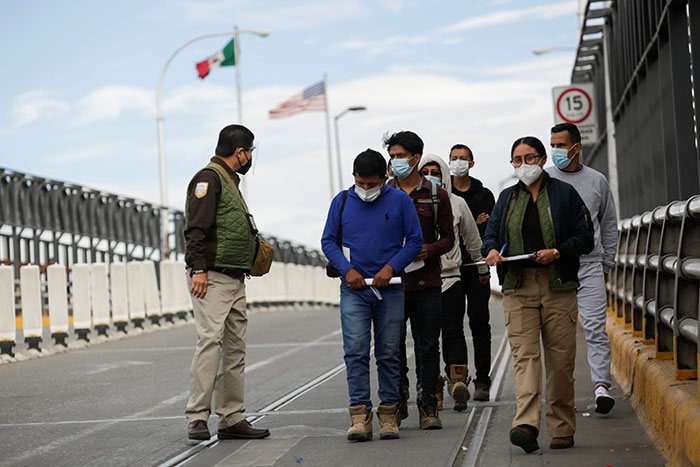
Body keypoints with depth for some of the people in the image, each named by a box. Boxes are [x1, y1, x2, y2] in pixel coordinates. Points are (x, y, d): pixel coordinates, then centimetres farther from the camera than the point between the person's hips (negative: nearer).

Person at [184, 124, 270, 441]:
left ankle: (231, 419, 11)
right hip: (212, 278, -10)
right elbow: (196, 228, -17)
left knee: (235, 349, 8)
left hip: (235, 281, 10)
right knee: (210, 341, -16)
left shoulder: (229, 181, 23)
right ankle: (197, 418, -16)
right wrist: (198, 269, -23)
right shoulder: (209, 178, -8)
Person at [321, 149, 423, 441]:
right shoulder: (342, 201, 5)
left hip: (390, 289, 0)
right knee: (355, 350, -9)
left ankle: (388, 414, 10)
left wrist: (391, 268, -10)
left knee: (389, 353, 3)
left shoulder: (400, 201, 2)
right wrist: (347, 269, -5)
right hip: (354, 288, 0)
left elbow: (414, 241, 3)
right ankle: (359, 414, -9)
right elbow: (328, 241, 9)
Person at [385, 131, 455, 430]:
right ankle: (398, 399, 19)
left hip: (426, 281, -1)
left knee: (427, 346, 2)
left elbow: (448, 237, 9)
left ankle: (428, 405, 9)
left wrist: (428, 250, -11)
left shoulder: (436, 195, 6)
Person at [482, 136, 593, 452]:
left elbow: (585, 238, 4)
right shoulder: (506, 198, 18)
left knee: (560, 359, -1)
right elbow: (491, 233, 15)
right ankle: (526, 424, -24)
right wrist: (491, 250, -8)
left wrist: (557, 252, -12)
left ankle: (562, 429, 10)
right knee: (524, 354, -13)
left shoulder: (565, 194, 8)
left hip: (558, 286, -1)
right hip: (518, 287, 2)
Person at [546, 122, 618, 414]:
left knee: (595, 325, -10)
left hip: (589, 265, 0)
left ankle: (601, 385, -10)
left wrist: (606, 264, 15)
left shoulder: (597, 181, 9)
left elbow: (609, 224, 17)